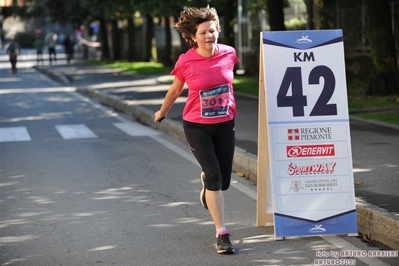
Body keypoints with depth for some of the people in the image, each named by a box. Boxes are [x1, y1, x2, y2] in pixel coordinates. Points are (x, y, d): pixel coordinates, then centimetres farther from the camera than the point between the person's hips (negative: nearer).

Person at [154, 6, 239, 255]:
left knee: (223, 182, 8)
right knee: (215, 176, -14)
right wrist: (162, 112, 19)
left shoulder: (229, 53, -7)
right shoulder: (186, 62, -14)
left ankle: (206, 181, 47)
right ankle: (222, 234, -9)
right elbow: (175, 89, 5)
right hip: (197, 126, -3)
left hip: (225, 124, 3)